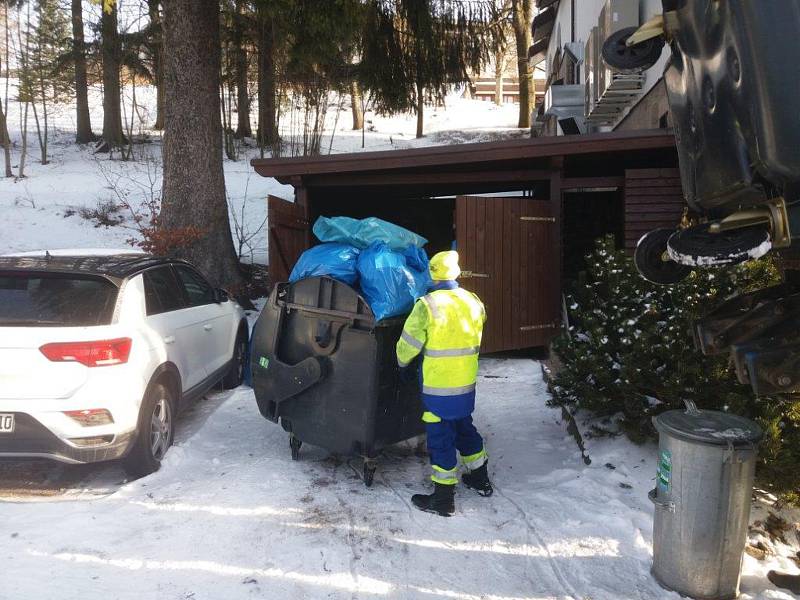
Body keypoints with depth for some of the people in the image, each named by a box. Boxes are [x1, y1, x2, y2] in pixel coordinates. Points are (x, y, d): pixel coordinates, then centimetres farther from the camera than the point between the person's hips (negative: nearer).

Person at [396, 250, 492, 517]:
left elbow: (408, 345, -10)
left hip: (438, 388, -6)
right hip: (467, 385, 6)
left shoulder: (427, 305, -18)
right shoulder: (474, 302, 0)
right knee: (465, 428, 24)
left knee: (440, 438, 5)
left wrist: (403, 363, 9)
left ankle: (443, 499, 14)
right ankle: (480, 479, 39)